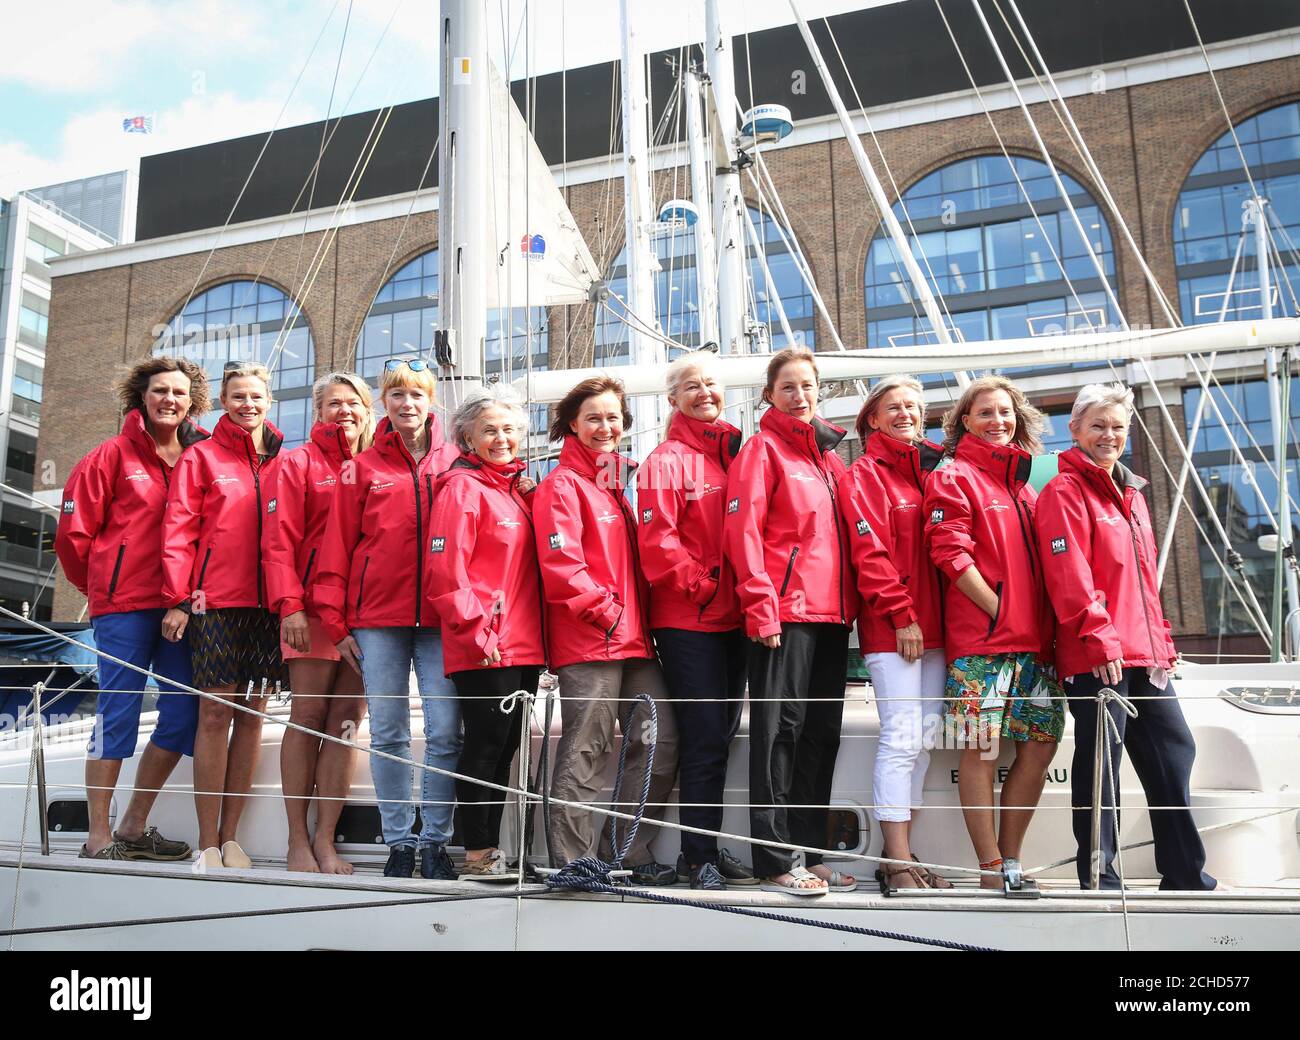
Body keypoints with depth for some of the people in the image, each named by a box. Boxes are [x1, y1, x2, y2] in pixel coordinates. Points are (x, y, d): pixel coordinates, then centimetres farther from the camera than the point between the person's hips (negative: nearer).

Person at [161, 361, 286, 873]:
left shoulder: (282, 462, 13)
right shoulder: (202, 457, 6)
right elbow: (179, 531, 0)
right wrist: (177, 599, -8)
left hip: (268, 602, 3)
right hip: (216, 601, -3)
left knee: (252, 713, 4)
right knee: (216, 712, -3)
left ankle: (230, 837, 14)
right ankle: (207, 844, 4)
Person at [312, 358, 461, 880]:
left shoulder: (454, 463, 9)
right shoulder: (364, 467, 8)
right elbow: (337, 547, 6)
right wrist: (336, 622, 0)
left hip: (441, 619, 0)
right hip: (377, 620, 0)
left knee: (445, 733, -1)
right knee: (387, 734, 4)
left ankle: (436, 841, 11)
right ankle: (399, 842, 15)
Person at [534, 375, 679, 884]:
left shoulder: (618, 483, 20)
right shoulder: (562, 484, -4)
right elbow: (560, 566, -15)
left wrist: (641, 618, 10)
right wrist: (607, 612, -13)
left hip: (633, 637, 8)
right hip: (588, 640, -8)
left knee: (661, 741, 7)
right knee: (585, 752, -3)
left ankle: (629, 852, 20)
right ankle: (575, 862, 9)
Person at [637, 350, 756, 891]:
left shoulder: (735, 452, 14)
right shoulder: (666, 461, -5)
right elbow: (656, 540, -14)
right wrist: (700, 585, -12)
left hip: (732, 617, 7)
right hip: (688, 619, -6)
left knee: (719, 735, 13)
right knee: (705, 739, -5)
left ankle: (707, 847, 24)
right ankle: (699, 857, 7)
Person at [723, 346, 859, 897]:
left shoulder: (830, 453, 19)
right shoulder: (762, 449, -1)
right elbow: (743, 530, -10)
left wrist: (848, 603, 13)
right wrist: (761, 604, -18)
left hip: (831, 611, 7)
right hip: (784, 611, -7)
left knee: (821, 731, 10)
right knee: (780, 728, -5)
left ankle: (809, 851, 19)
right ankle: (776, 860, 2)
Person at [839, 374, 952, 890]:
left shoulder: (931, 472, 18)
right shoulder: (864, 476, -2)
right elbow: (870, 553, -11)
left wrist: (944, 616, 8)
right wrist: (902, 615, -15)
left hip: (932, 625, 7)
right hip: (890, 628, -7)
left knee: (923, 738, 8)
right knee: (901, 736, -9)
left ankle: (902, 853, 17)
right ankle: (898, 861, -3)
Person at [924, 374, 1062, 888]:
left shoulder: (1023, 485, 20)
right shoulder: (953, 478, -1)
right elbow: (952, 556, -11)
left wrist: (1045, 625, 9)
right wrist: (1002, 613, -13)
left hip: (1033, 642, 7)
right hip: (979, 639, -7)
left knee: (1040, 743, 8)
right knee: (981, 748, -4)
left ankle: (1011, 860, 20)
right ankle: (991, 870, 5)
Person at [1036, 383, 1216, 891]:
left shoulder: (1130, 493, 21)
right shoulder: (1064, 492, -5)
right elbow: (1069, 576, -15)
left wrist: (1162, 641, 16)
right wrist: (1100, 638, -20)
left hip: (1144, 654, 9)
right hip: (1096, 658, -8)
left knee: (1174, 753, 11)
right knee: (1100, 763, -2)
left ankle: (1186, 877, 23)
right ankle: (1100, 881, 8)